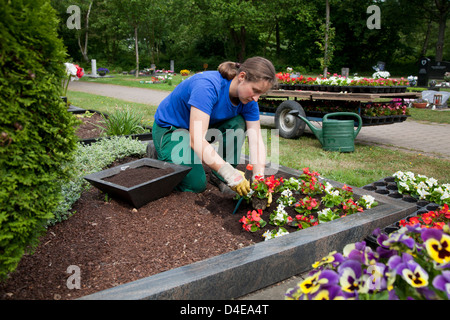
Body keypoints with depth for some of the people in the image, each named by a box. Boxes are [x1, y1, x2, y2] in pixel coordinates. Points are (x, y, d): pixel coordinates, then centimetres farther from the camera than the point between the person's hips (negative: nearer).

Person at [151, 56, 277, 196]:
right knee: (196, 185, -21)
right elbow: (197, 141, -42)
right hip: (169, 129, -6)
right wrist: (230, 174, -46)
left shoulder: (248, 100, -13)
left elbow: (256, 141, -14)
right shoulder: (208, 85, -36)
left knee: (238, 123, -18)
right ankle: (161, 155, 5)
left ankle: (219, 177, -7)